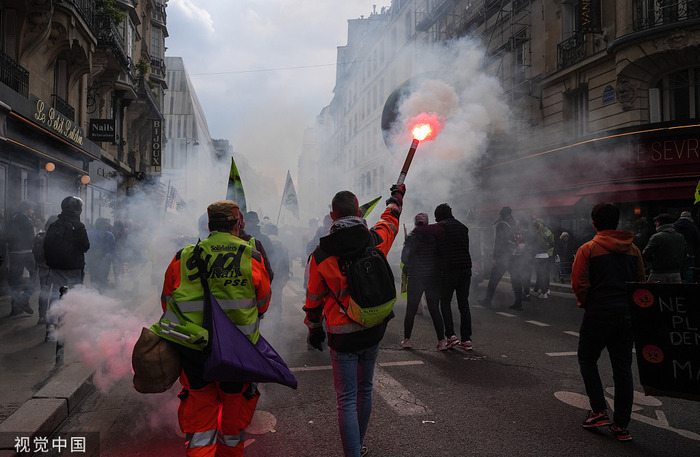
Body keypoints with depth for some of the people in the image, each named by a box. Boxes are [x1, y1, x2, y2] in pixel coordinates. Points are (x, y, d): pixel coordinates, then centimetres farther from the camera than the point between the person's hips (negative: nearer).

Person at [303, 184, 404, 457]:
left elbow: (314, 299, -1)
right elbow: (390, 219, 16)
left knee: (347, 400, 4)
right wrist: (397, 195, 37)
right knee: (365, 390, 21)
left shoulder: (320, 255, -12)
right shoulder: (376, 240, -7)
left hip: (342, 336, -4)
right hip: (374, 331, 4)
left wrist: (314, 330, 15)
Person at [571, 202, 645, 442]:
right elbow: (641, 282, 10)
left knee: (587, 360, 14)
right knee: (623, 368, 10)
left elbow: (579, 283, -13)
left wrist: (586, 303, 3)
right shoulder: (633, 249, 6)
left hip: (598, 314, -4)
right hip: (627, 315, 5)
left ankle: (599, 411, 7)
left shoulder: (588, 248, -8)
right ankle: (621, 426, 15)